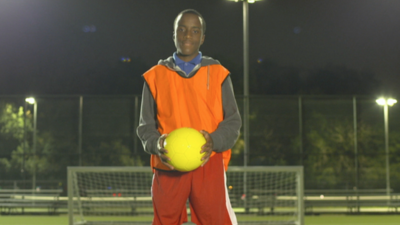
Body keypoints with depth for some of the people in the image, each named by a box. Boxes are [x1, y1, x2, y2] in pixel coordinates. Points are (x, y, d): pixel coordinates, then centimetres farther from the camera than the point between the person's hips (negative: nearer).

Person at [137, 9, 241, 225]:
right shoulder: (156, 76, 10)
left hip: (209, 165, -1)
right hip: (168, 166, 1)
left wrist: (214, 141, -13)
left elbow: (233, 121, 7)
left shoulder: (217, 73, 8)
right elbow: (146, 126, 11)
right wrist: (156, 144, -11)